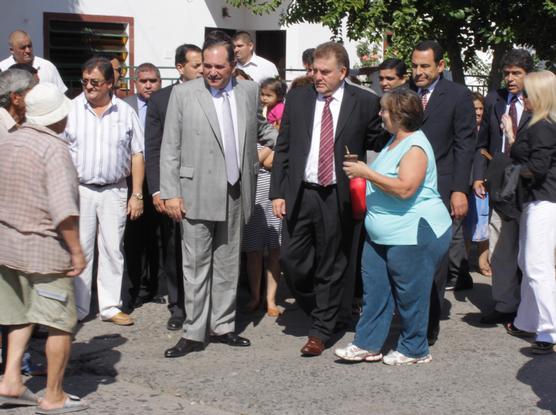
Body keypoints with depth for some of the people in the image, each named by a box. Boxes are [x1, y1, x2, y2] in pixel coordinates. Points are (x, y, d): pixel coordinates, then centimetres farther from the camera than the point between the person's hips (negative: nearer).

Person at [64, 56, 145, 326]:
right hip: (79, 190, -1)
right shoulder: (71, 109, 1)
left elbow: (137, 155, 6)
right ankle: (76, 308, 8)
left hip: (114, 191, 1)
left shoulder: (125, 112, 4)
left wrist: (137, 195, 1)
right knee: (79, 250, 1)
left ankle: (110, 306, 12)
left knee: (113, 249, 4)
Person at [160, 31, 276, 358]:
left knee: (228, 264, 12)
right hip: (197, 195, -3)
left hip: (235, 196, 4)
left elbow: (261, 128, 25)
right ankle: (194, 333, 7)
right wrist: (170, 193, -8)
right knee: (197, 266, 1)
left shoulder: (249, 91, 6)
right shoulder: (183, 94, -3)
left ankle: (223, 326, 23)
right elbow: (170, 148, -3)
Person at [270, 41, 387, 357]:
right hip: (300, 193, 3)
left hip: (339, 197, -2)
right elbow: (283, 148, 7)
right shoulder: (298, 98, 5)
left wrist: (389, 124, -13)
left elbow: (378, 143, 5)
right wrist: (277, 192, 2)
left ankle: (321, 331, 20)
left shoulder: (365, 102, -2)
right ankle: (321, 311, 28)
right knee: (291, 259, 4)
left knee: (331, 266, 7)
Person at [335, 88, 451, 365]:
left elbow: (404, 188, -29)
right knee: (374, 288, 9)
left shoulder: (415, 147, -18)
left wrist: (366, 173, -24)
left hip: (413, 235, -10)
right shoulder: (395, 141, 13)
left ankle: (414, 350, 14)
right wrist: (362, 170, 12)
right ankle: (368, 344, 16)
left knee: (409, 293, 1)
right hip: (382, 234, 10)